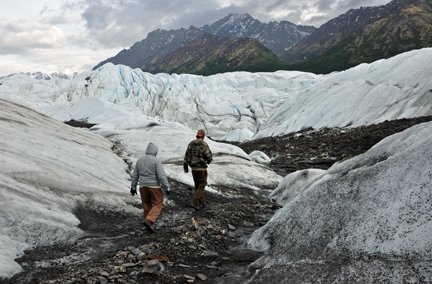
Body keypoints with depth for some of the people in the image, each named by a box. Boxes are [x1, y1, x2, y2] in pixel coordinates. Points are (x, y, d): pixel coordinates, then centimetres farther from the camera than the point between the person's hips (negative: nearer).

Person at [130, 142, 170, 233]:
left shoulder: (140, 160, 4)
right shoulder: (156, 160, -13)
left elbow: (135, 175, 9)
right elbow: (162, 176, -17)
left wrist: (133, 187, 17)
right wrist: (167, 187, -10)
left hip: (143, 186, 5)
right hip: (154, 186, -5)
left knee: (147, 205, 15)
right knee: (157, 204, 6)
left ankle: (149, 225, 21)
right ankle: (149, 220, -12)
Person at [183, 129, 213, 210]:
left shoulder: (191, 144, 4)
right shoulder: (204, 145, -15)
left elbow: (186, 157, 6)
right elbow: (209, 156, -19)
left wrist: (185, 168, 15)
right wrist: (208, 161, 5)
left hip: (194, 168, 6)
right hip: (202, 169, -6)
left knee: (198, 186, 17)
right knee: (201, 187, 2)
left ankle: (201, 203, 23)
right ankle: (194, 202, -9)